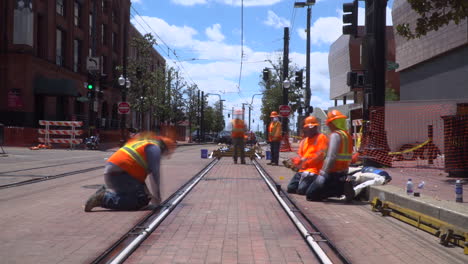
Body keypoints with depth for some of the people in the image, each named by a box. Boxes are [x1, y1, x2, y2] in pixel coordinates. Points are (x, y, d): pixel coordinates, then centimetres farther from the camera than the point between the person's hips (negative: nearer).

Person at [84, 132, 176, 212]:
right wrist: (157, 197, -1)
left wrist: (147, 193, 26)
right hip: (119, 173, -10)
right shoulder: (154, 148, -2)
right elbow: (154, 174, -9)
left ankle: (106, 192, 12)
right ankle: (104, 199, -19)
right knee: (141, 200, -13)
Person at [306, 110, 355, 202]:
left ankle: (342, 189, -12)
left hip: (332, 173, -9)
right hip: (343, 173, 9)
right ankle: (343, 186, 0)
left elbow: (331, 157, -22)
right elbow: (348, 158, 15)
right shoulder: (348, 136, 13)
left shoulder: (335, 135, -14)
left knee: (310, 195, -1)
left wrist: (323, 173, -21)